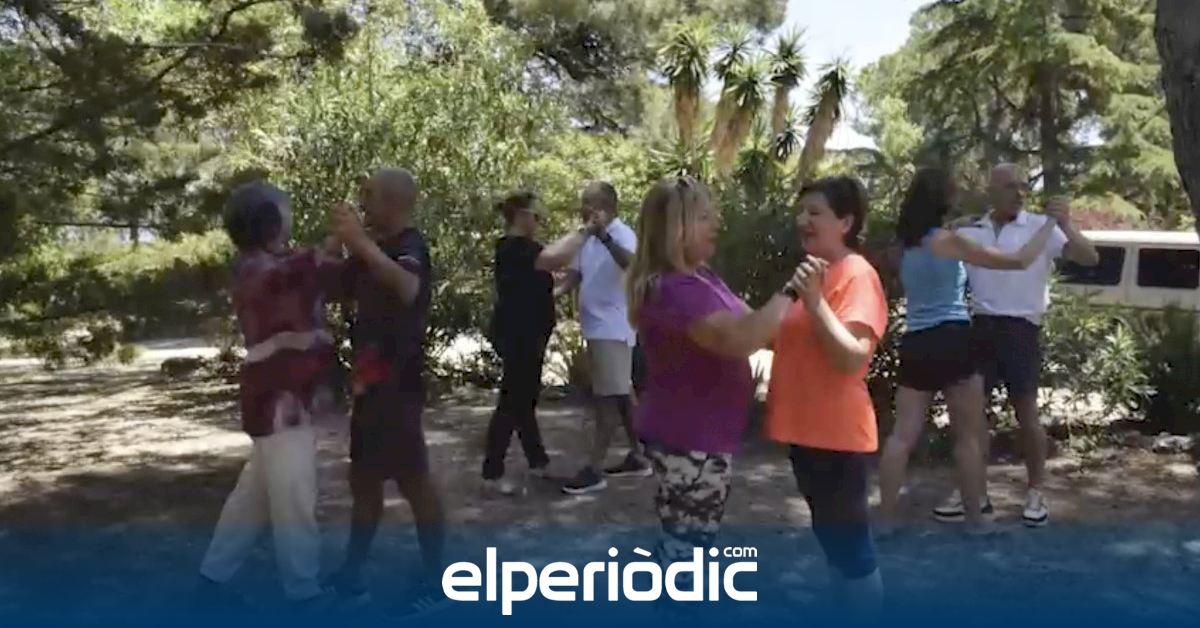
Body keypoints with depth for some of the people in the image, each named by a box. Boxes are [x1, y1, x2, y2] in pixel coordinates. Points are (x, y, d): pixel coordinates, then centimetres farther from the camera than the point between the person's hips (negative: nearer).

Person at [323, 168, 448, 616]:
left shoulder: (409, 247, -15)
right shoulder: (379, 249, 15)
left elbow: (408, 290, -40)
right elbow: (346, 291, 25)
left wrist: (362, 243, -46)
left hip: (397, 384, -10)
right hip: (371, 382, 10)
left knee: (413, 479, -2)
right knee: (364, 479, 16)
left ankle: (435, 583, 11)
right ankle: (351, 577, 28)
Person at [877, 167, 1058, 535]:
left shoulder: (909, 244, 13)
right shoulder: (947, 239, -7)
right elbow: (1019, 261, -5)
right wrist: (1050, 224, 8)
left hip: (915, 344, 6)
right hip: (951, 342, -6)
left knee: (902, 436, 3)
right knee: (969, 437, 6)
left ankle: (885, 521, 2)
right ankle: (975, 520, 14)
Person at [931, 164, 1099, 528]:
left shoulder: (1040, 227, -3)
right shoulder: (968, 233, 7)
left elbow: (1090, 259, -9)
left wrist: (1065, 224, -23)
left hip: (1021, 329, -3)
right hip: (981, 327, 3)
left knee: (1026, 411, 3)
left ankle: (1035, 493, 16)